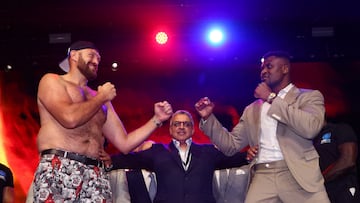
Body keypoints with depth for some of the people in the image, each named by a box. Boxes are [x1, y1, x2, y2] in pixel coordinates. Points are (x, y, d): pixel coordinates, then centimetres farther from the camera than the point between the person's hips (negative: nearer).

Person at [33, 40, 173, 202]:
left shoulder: (101, 100, 24)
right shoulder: (51, 81, 8)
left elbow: (124, 143, 21)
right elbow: (69, 118, -12)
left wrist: (156, 119, 12)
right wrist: (102, 97, 3)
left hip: (96, 175, 5)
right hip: (58, 168, -5)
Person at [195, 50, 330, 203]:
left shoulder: (309, 96, 7)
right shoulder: (252, 110, 18)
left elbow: (310, 128, -12)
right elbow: (231, 145, 18)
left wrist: (272, 98, -7)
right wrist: (208, 118, 6)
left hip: (299, 176, -3)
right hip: (262, 178, 3)